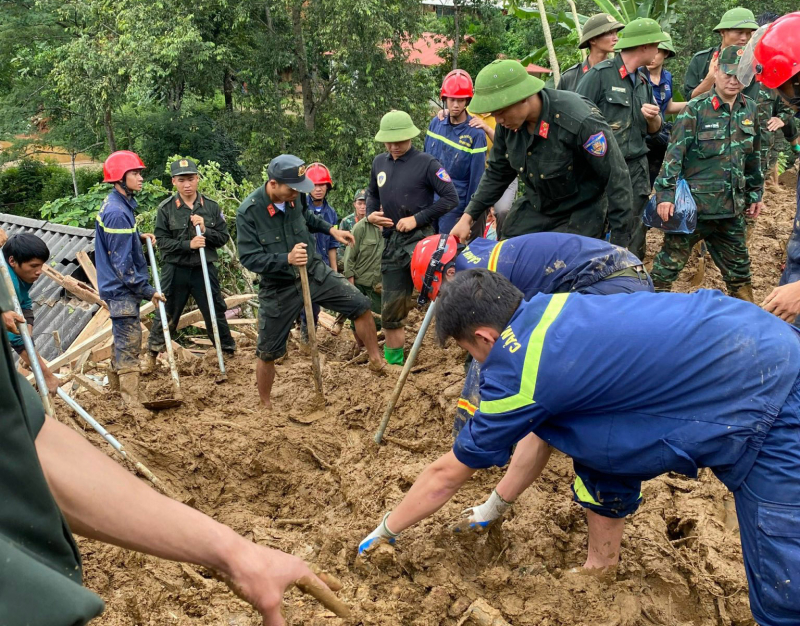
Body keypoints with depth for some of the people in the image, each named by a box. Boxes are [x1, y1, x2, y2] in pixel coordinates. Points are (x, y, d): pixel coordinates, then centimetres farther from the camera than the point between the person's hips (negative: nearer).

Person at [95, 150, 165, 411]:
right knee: (129, 343, -6)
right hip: (122, 289, -10)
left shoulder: (119, 204, 8)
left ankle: (116, 378, 42)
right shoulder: (117, 213, -23)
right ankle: (131, 402, -2)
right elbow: (122, 263, -22)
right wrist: (148, 291, -17)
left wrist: (140, 236, 7)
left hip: (121, 287, 10)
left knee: (124, 337, 24)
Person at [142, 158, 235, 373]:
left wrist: (205, 231, -16)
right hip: (175, 270, -1)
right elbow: (161, 240, -8)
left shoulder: (211, 206, -1)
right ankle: (152, 353, 27)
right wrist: (188, 244, -20)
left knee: (215, 313, 10)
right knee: (166, 314, 10)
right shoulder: (166, 208, -5)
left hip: (204, 269, 1)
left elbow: (224, 237, 1)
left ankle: (229, 351, 24)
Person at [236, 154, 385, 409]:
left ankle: (376, 361, 14)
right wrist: (287, 259, -35)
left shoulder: (292, 198, -7)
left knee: (361, 305, -4)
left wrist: (331, 229, 8)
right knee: (268, 352, 6)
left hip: (315, 273, 4)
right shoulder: (247, 212, -23)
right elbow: (248, 258, -24)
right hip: (278, 288, -4)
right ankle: (265, 405, 28)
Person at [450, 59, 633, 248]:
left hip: (580, 212, -6)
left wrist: (619, 244, -20)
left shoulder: (580, 121, -30)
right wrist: (468, 216, -1)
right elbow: (497, 173, 6)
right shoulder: (508, 123, -11)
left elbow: (616, 180, -22)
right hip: (534, 207, 6)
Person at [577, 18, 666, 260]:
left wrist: (652, 117, -3)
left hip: (637, 169, 6)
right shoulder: (599, 74, -9)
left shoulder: (643, 81, 13)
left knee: (633, 240, 9)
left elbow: (654, 129, 19)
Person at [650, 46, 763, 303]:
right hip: (694, 202, -5)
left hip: (733, 206, 5)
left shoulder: (750, 109, 8)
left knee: (739, 267, 17)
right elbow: (674, 153, -12)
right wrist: (665, 193, -19)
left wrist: (756, 193, 18)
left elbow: (753, 156, 17)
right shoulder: (696, 109, -9)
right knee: (671, 261, 1)